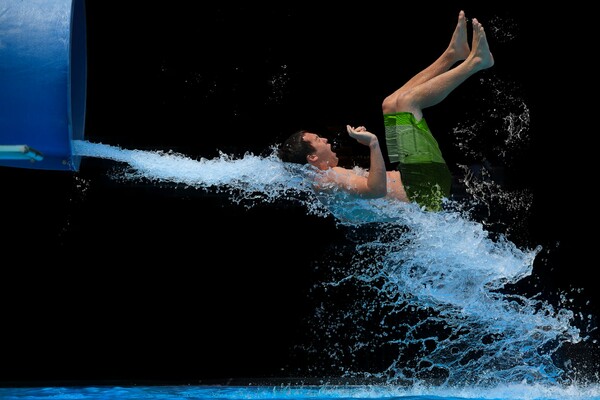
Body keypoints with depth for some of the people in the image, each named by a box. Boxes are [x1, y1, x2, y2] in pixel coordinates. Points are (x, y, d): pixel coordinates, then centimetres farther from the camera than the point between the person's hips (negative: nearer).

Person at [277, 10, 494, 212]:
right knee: (406, 102, -13)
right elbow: (377, 189, -33)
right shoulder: (329, 179, -19)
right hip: (426, 188, -10)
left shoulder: (326, 176, 12)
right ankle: (476, 61, -2)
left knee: (391, 104, 15)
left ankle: (453, 54, 14)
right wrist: (373, 144, -40)